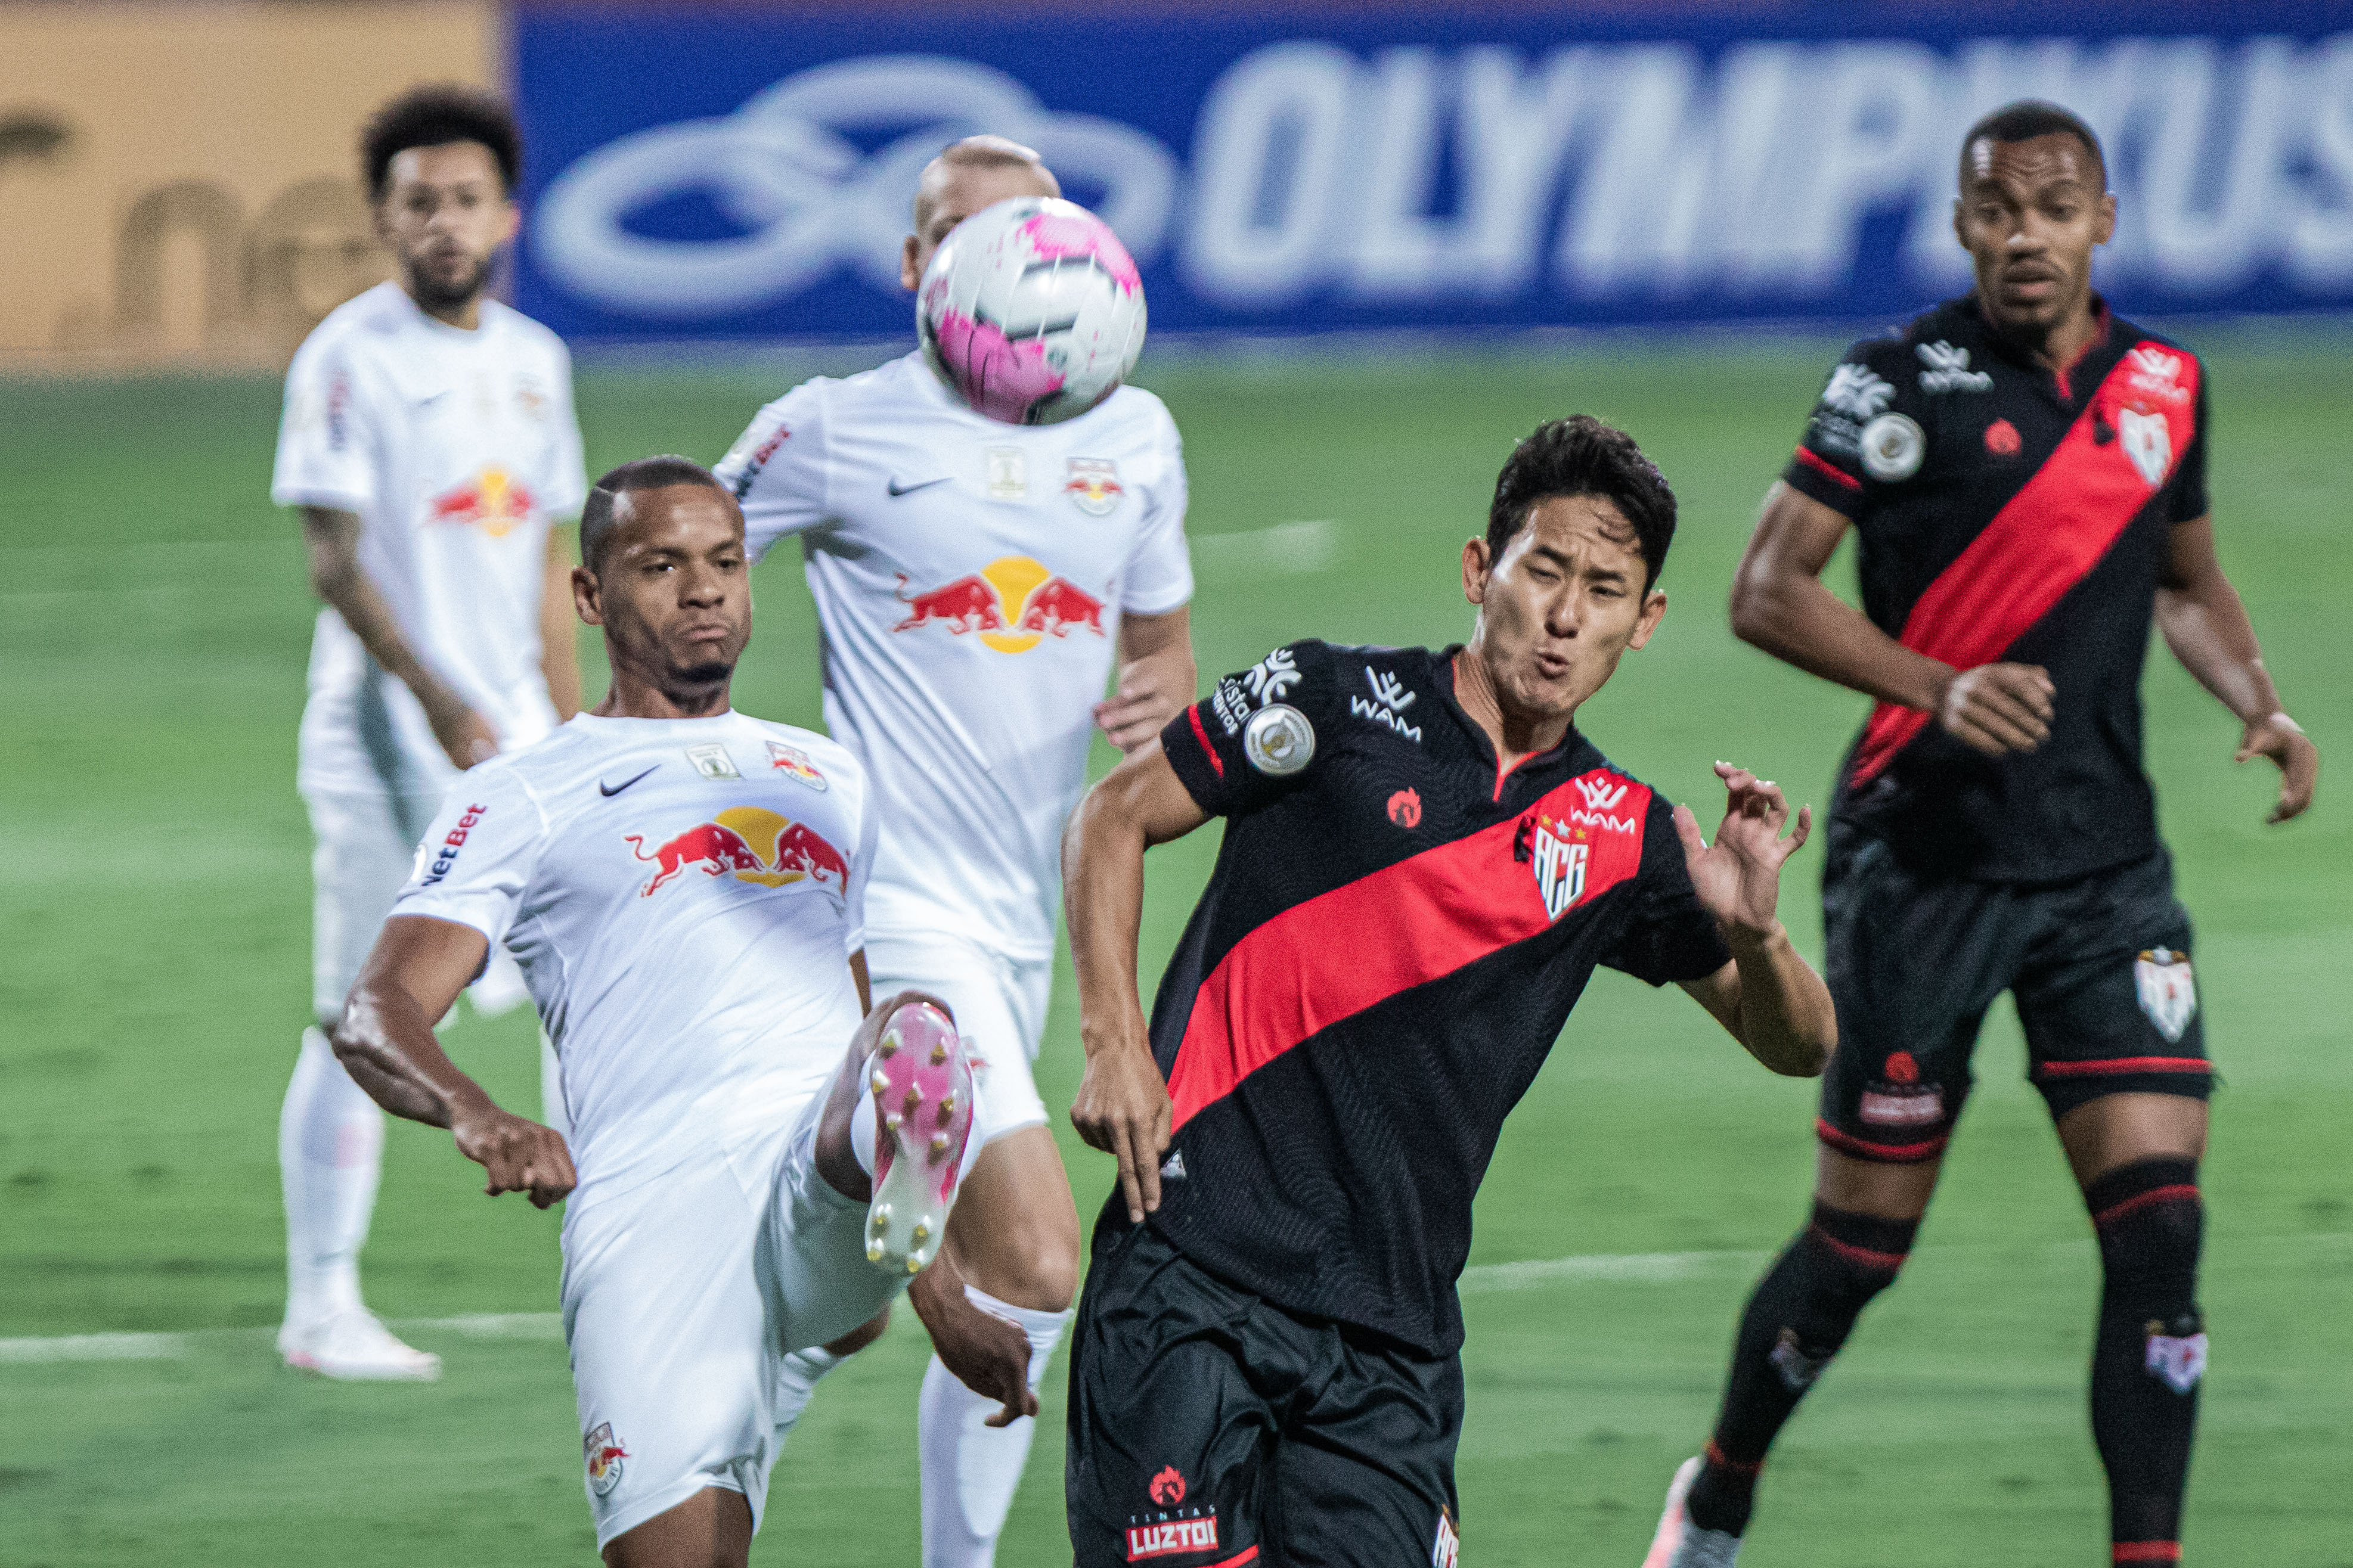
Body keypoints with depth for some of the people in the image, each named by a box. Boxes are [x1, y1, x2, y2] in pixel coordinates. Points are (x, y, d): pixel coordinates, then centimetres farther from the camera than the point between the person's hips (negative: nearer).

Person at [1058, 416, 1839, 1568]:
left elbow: (1798, 1044, 16)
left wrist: (1753, 932, -6)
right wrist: (1113, 1039, -5)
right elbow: (1113, 819, 7)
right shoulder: (1334, 702, 0)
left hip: (1392, 1332, 4)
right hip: (1194, 1267, -4)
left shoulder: (1621, 837, 10)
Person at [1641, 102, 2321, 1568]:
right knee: (1862, 1244, 3)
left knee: (2159, 1227, -9)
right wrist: (1940, 688, -24)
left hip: (2108, 862, 4)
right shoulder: (1905, 383, -7)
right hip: (1925, 855, -4)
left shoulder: (2165, 384, 9)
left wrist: (2263, 703, 6)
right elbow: (1769, 590, -10)